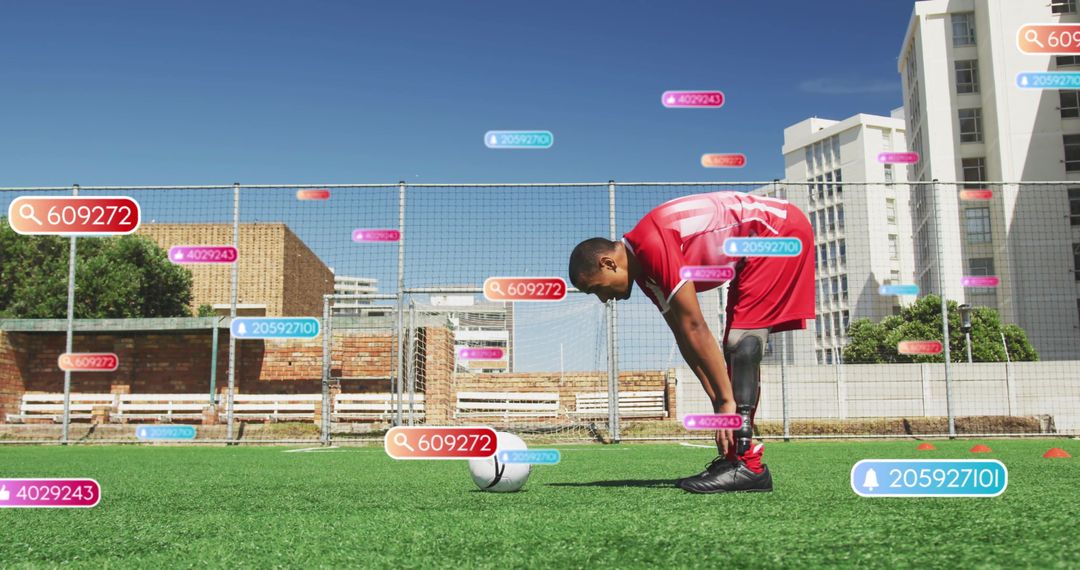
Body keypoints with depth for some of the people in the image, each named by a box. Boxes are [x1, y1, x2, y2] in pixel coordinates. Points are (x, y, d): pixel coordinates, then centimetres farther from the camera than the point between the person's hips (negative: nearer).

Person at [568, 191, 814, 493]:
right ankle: (736, 456, 6)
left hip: (781, 229, -10)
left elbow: (695, 328, -26)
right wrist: (720, 401, 1)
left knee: (742, 341, -18)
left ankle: (746, 464, -20)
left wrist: (726, 401, -22)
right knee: (740, 346, 6)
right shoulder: (645, 268, 5)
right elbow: (685, 336, 5)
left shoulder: (652, 244, -25)